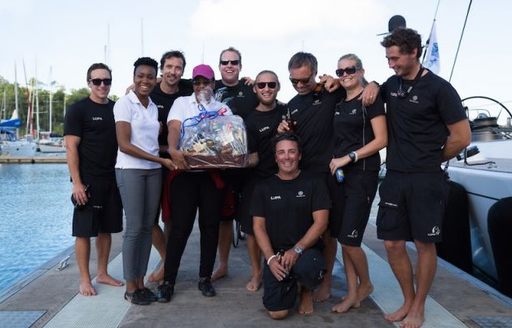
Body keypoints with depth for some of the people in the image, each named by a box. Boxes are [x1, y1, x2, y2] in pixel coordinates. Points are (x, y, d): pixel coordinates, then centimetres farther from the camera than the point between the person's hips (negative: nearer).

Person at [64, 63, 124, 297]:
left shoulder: (117, 109, 10)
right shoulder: (78, 110, -4)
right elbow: (71, 148, -9)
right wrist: (77, 182, -15)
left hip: (112, 179, 5)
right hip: (88, 181, -5)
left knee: (106, 229, 12)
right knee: (84, 231, 1)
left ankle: (102, 273, 25)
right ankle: (85, 279, 12)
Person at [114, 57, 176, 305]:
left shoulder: (153, 107, 14)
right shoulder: (124, 103, -5)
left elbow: (153, 141, 13)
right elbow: (124, 144, -13)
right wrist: (161, 160, -15)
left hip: (153, 171, 6)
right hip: (130, 170, -6)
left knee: (147, 227, 7)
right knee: (134, 228, -4)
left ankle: (140, 282, 17)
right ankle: (130, 287, 9)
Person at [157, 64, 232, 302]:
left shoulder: (223, 109, 15)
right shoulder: (182, 103, 9)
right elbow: (174, 128, -7)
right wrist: (173, 150, -28)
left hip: (213, 173, 2)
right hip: (185, 171, -2)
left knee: (210, 225, 6)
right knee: (180, 226, -3)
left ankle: (205, 277, 19)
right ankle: (168, 280, 7)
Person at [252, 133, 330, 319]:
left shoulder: (314, 183, 1)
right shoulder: (264, 187, 6)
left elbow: (321, 223, -7)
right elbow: (258, 227, 2)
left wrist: (297, 250, -20)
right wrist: (270, 258, -13)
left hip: (307, 250, -1)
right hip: (276, 253, 1)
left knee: (306, 267, -38)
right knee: (277, 312, -16)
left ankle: (307, 290, 2)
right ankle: (291, 285, 21)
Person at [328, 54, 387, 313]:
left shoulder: (370, 99, -4)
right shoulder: (338, 103, 14)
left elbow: (381, 140, -11)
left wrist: (348, 158, -15)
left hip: (362, 175, -6)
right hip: (338, 174, 7)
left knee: (349, 239, -6)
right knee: (343, 238, 7)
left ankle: (365, 284, 20)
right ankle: (352, 293, 19)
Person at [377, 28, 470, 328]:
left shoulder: (439, 88, -9)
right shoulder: (392, 85, 8)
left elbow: (462, 137, -8)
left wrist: (431, 161, 3)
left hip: (426, 181, -5)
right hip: (394, 178, 6)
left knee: (424, 244, 5)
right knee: (392, 243, 7)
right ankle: (408, 301, 27)